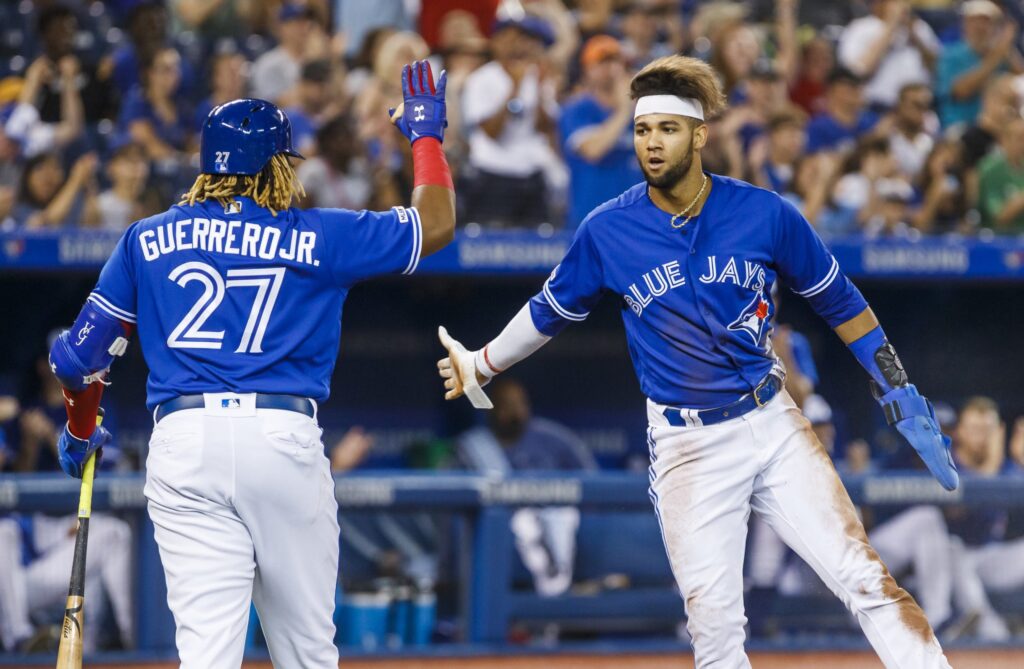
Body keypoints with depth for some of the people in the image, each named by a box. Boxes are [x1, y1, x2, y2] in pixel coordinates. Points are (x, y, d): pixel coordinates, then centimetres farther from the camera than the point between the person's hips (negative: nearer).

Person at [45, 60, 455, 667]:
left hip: (182, 441, 1)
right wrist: (426, 134, 31)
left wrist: (81, 431, 34)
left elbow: (80, 355, 15)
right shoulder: (317, 237, 9)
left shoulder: (146, 241, 14)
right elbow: (436, 224, 16)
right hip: (285, 436, -1)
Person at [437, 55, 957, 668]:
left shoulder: (765, 214, -4)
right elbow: (552, 311, 17)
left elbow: (840, 303, 7)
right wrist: (482, 366, 26)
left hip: (773, 427, 0)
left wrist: (902, 398, 6)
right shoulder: (607, 231, -2)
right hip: (687, 450, 0)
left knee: (866, 581, -10)